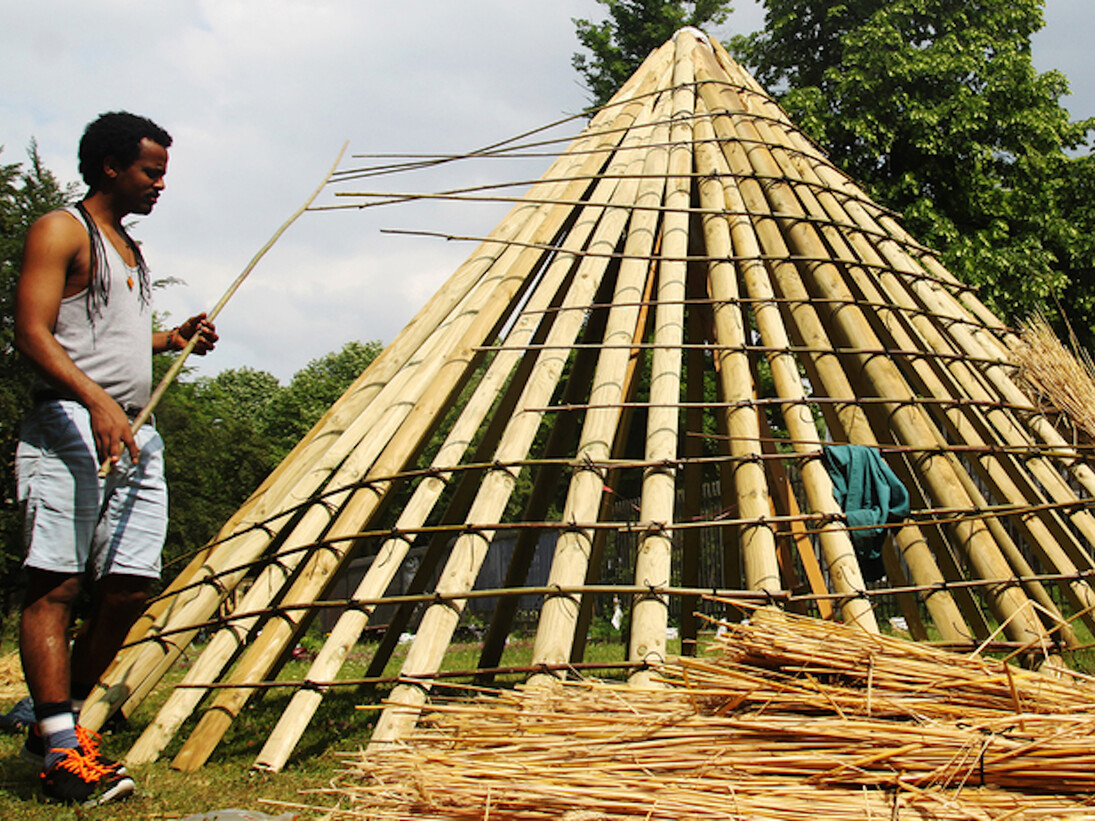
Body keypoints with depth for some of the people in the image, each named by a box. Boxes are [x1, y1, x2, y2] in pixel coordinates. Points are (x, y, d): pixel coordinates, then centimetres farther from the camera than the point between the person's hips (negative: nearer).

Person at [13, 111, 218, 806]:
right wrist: (96, 401, -24)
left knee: (130, 585, 2)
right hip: (71, 428, -8)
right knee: (55, 583, -9)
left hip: (134, 434, 8)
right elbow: (33, 334, -12)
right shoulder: (61, 231, -1)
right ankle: (60, 750, -12)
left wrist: (175, 339, 14)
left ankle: (59, 722, 14)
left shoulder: (131, 249, 25)